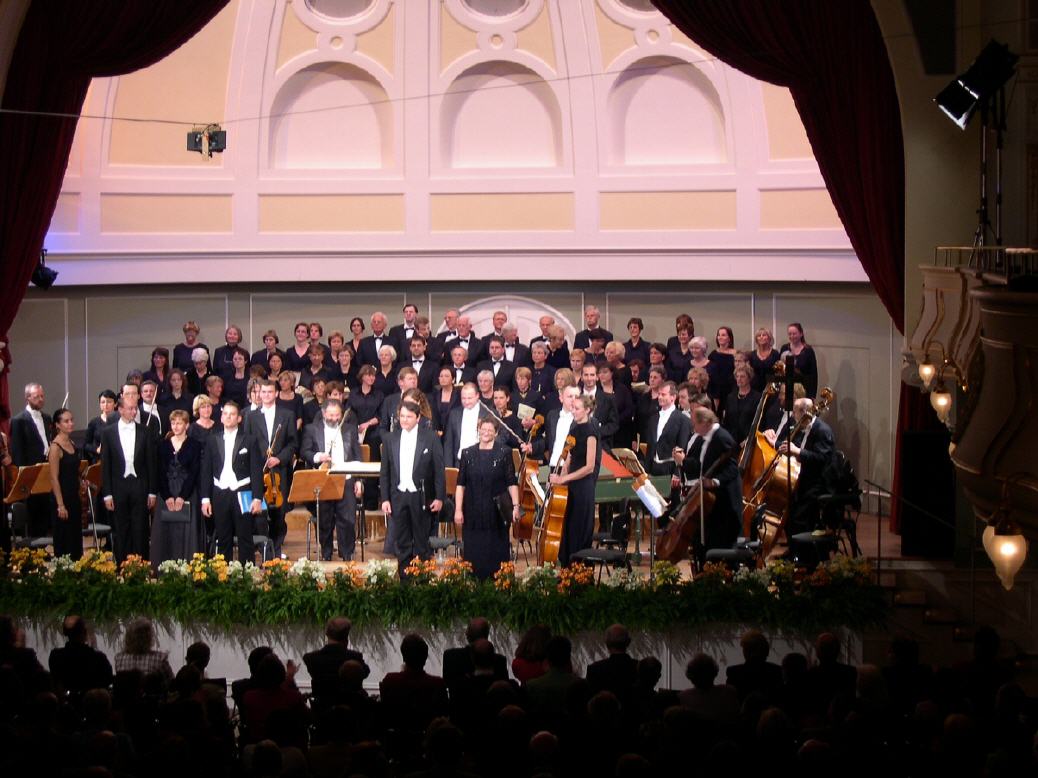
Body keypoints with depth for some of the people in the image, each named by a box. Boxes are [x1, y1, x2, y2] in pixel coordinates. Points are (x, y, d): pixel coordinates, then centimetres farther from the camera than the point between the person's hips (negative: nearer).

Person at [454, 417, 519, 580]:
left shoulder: (504, 453, 2)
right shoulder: (467, 453, 6)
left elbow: (511, 482, 1)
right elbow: (460, 484, 5)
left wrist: (516, 506, -8)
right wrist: (458, 510, -1)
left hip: (497, 513, -2)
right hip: (473, 513, 2)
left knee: (497, 552, 1)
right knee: (473, 553, 2)